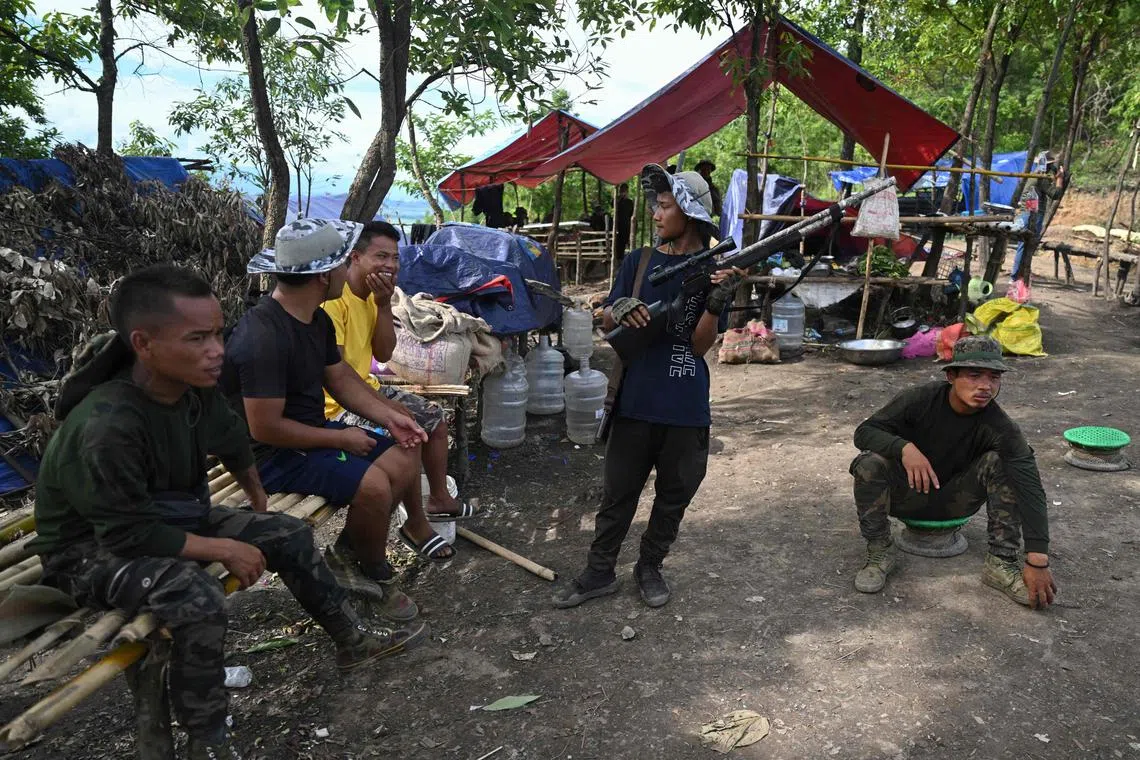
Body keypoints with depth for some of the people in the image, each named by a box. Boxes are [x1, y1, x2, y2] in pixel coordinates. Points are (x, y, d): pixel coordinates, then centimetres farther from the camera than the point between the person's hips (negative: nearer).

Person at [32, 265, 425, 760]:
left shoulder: (195, 387, -13)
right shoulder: (106, 427, -36)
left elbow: (233, 443, 7)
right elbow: (129, 534, -30)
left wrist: (259, 507, 18)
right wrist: (225, 549, -22)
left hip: (169, 518, 8)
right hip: (93, 549, -8)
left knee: (290, 535, 1)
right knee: (199, 599, -34)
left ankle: (352, 643, 19)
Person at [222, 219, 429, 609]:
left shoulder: (318, 320, 4)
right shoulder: (263, 336, -27)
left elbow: (341, 377, 13)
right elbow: (265, 428, -27)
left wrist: (389, 416, -2)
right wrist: (340, 438, -17)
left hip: (312, 431, 10)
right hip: (272, 455, -10)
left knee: (405, 455, 2)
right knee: (373, 484, -27)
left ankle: (351, 549, 13)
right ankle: (375, 577, 1)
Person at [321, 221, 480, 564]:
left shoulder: (370, 294, 6)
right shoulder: (333, 297, -23)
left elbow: (383, 354, 3)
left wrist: (384, 303, -10)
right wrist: (390, 407, -24)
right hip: (336, 403, -10)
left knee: (435, 417, 13)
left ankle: (439, 499, 29)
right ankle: (416, 525, -4)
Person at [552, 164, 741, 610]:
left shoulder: (713, 270, -2)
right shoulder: (639, 261, 4)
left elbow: (701, 345, -7)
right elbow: (607, 322, 7)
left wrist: (717, 302, -25)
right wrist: (620, 310, -17)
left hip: (686, 406, -1)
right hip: (636, 400, 1)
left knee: (674, 494, 12)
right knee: (618, 492, 8)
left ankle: (650, 568, 32)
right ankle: (599, 572, 23)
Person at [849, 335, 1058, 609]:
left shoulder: (999, 427, -23)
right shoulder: (922, 399, -21)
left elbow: (1029, 488, -30)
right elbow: (864, 431, -20)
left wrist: (1037, 562, -39)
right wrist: (904, 447, -43)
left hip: (955, 501, 1)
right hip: (907, 493, -1)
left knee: (999, 462, -25)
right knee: (868, 464, -31)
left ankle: (1001, 563, -17)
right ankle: (879, 553, -13)